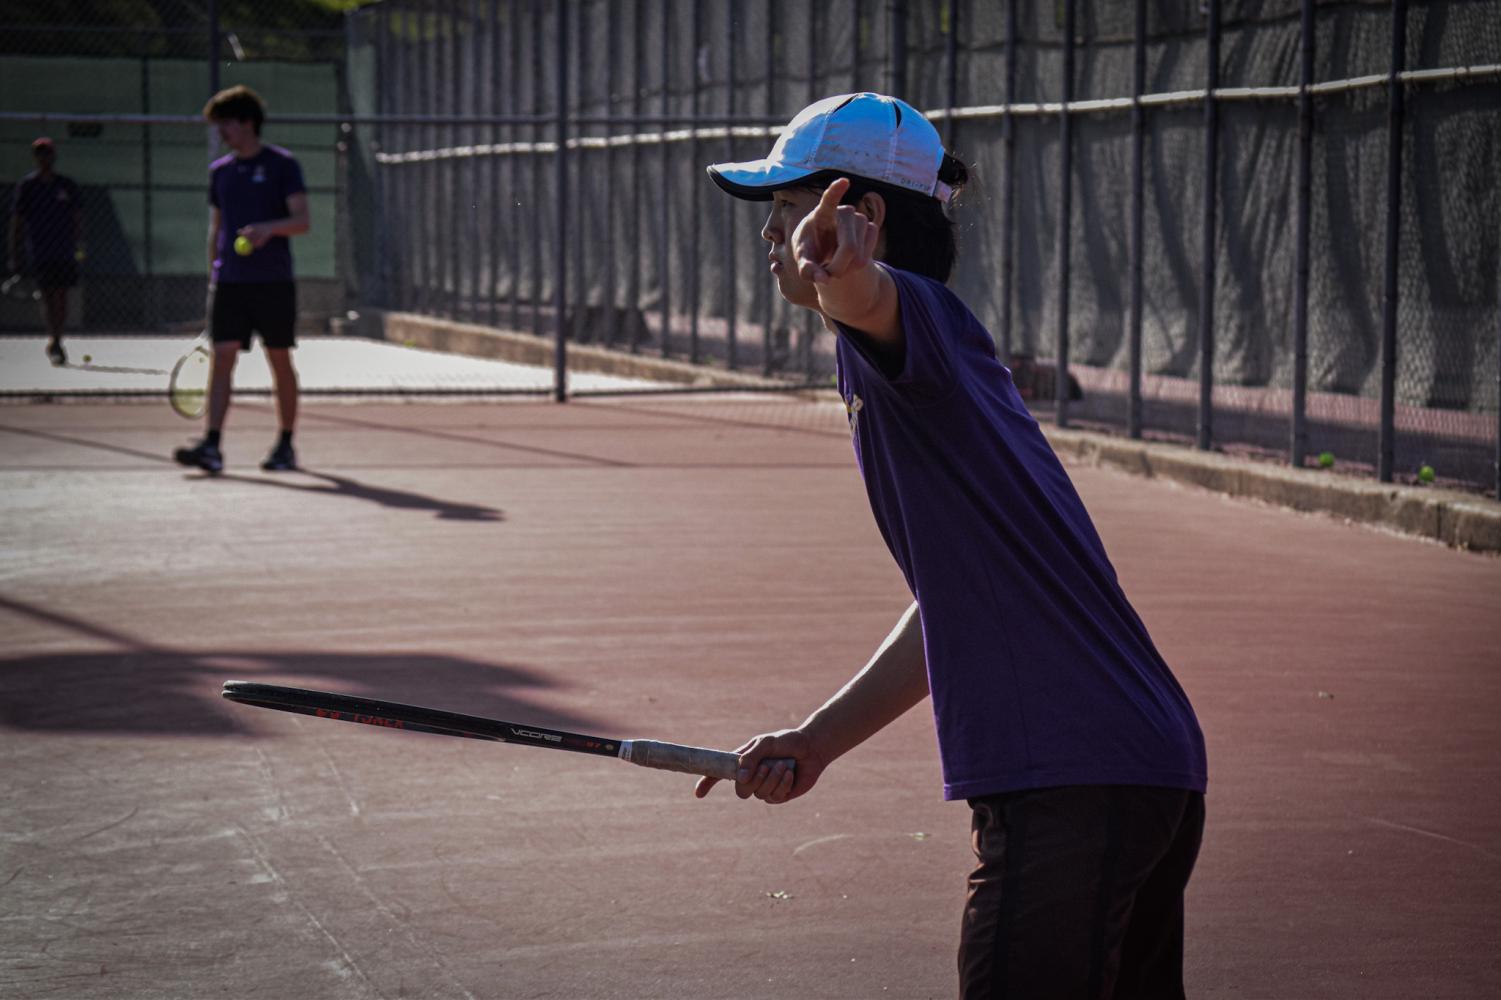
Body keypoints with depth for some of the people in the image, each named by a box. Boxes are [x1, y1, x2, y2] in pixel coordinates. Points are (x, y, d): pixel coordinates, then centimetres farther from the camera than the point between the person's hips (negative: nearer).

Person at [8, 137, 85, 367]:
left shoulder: (67, 186, 8)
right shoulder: (27, 185, 2)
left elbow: (77, 218, 11)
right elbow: (16, 221, 4)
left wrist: (79, 247, 0)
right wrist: (14, 254, 0)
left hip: (65, 252, 2)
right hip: (39, 251, -2)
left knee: (61, 298, 1)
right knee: (49, 297, -11)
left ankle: (55, 342, 13)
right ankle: (54, 343, -9)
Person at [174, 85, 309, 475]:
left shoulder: (281, 164, -2)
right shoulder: (219, 171, 13)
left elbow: (302, 220, -8)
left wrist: (269, 227, -27)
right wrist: (212, 277, 16)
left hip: (273, 282, -4)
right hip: (229, 281, 4)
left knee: (280, 362, 3)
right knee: (222, 358, -7)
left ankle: (286, 446, 13)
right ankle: (212, 447, -14)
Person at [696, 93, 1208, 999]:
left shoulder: (920, 321, -6)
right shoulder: (900, 373, 24)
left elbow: (864, 293, -34)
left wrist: (839, 269, -57)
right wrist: (818, 742, 30)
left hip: (1074, 786, -11)